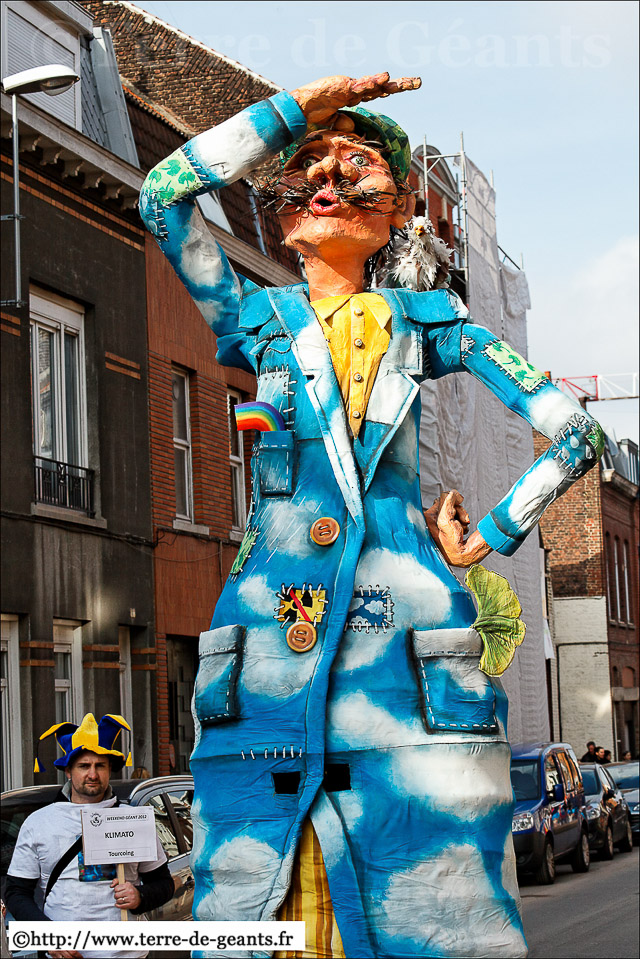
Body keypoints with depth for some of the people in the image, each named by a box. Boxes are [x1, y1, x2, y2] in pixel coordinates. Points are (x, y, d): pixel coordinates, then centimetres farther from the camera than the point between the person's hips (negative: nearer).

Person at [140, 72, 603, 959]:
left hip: (407, 655, -1)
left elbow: (575, 435, 15)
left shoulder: (429, 320, 15)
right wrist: (297, 106, 5)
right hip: (271, 646, 1)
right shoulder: (258, 319, 17)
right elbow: (163, 196, 1)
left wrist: (490, 537, 9)